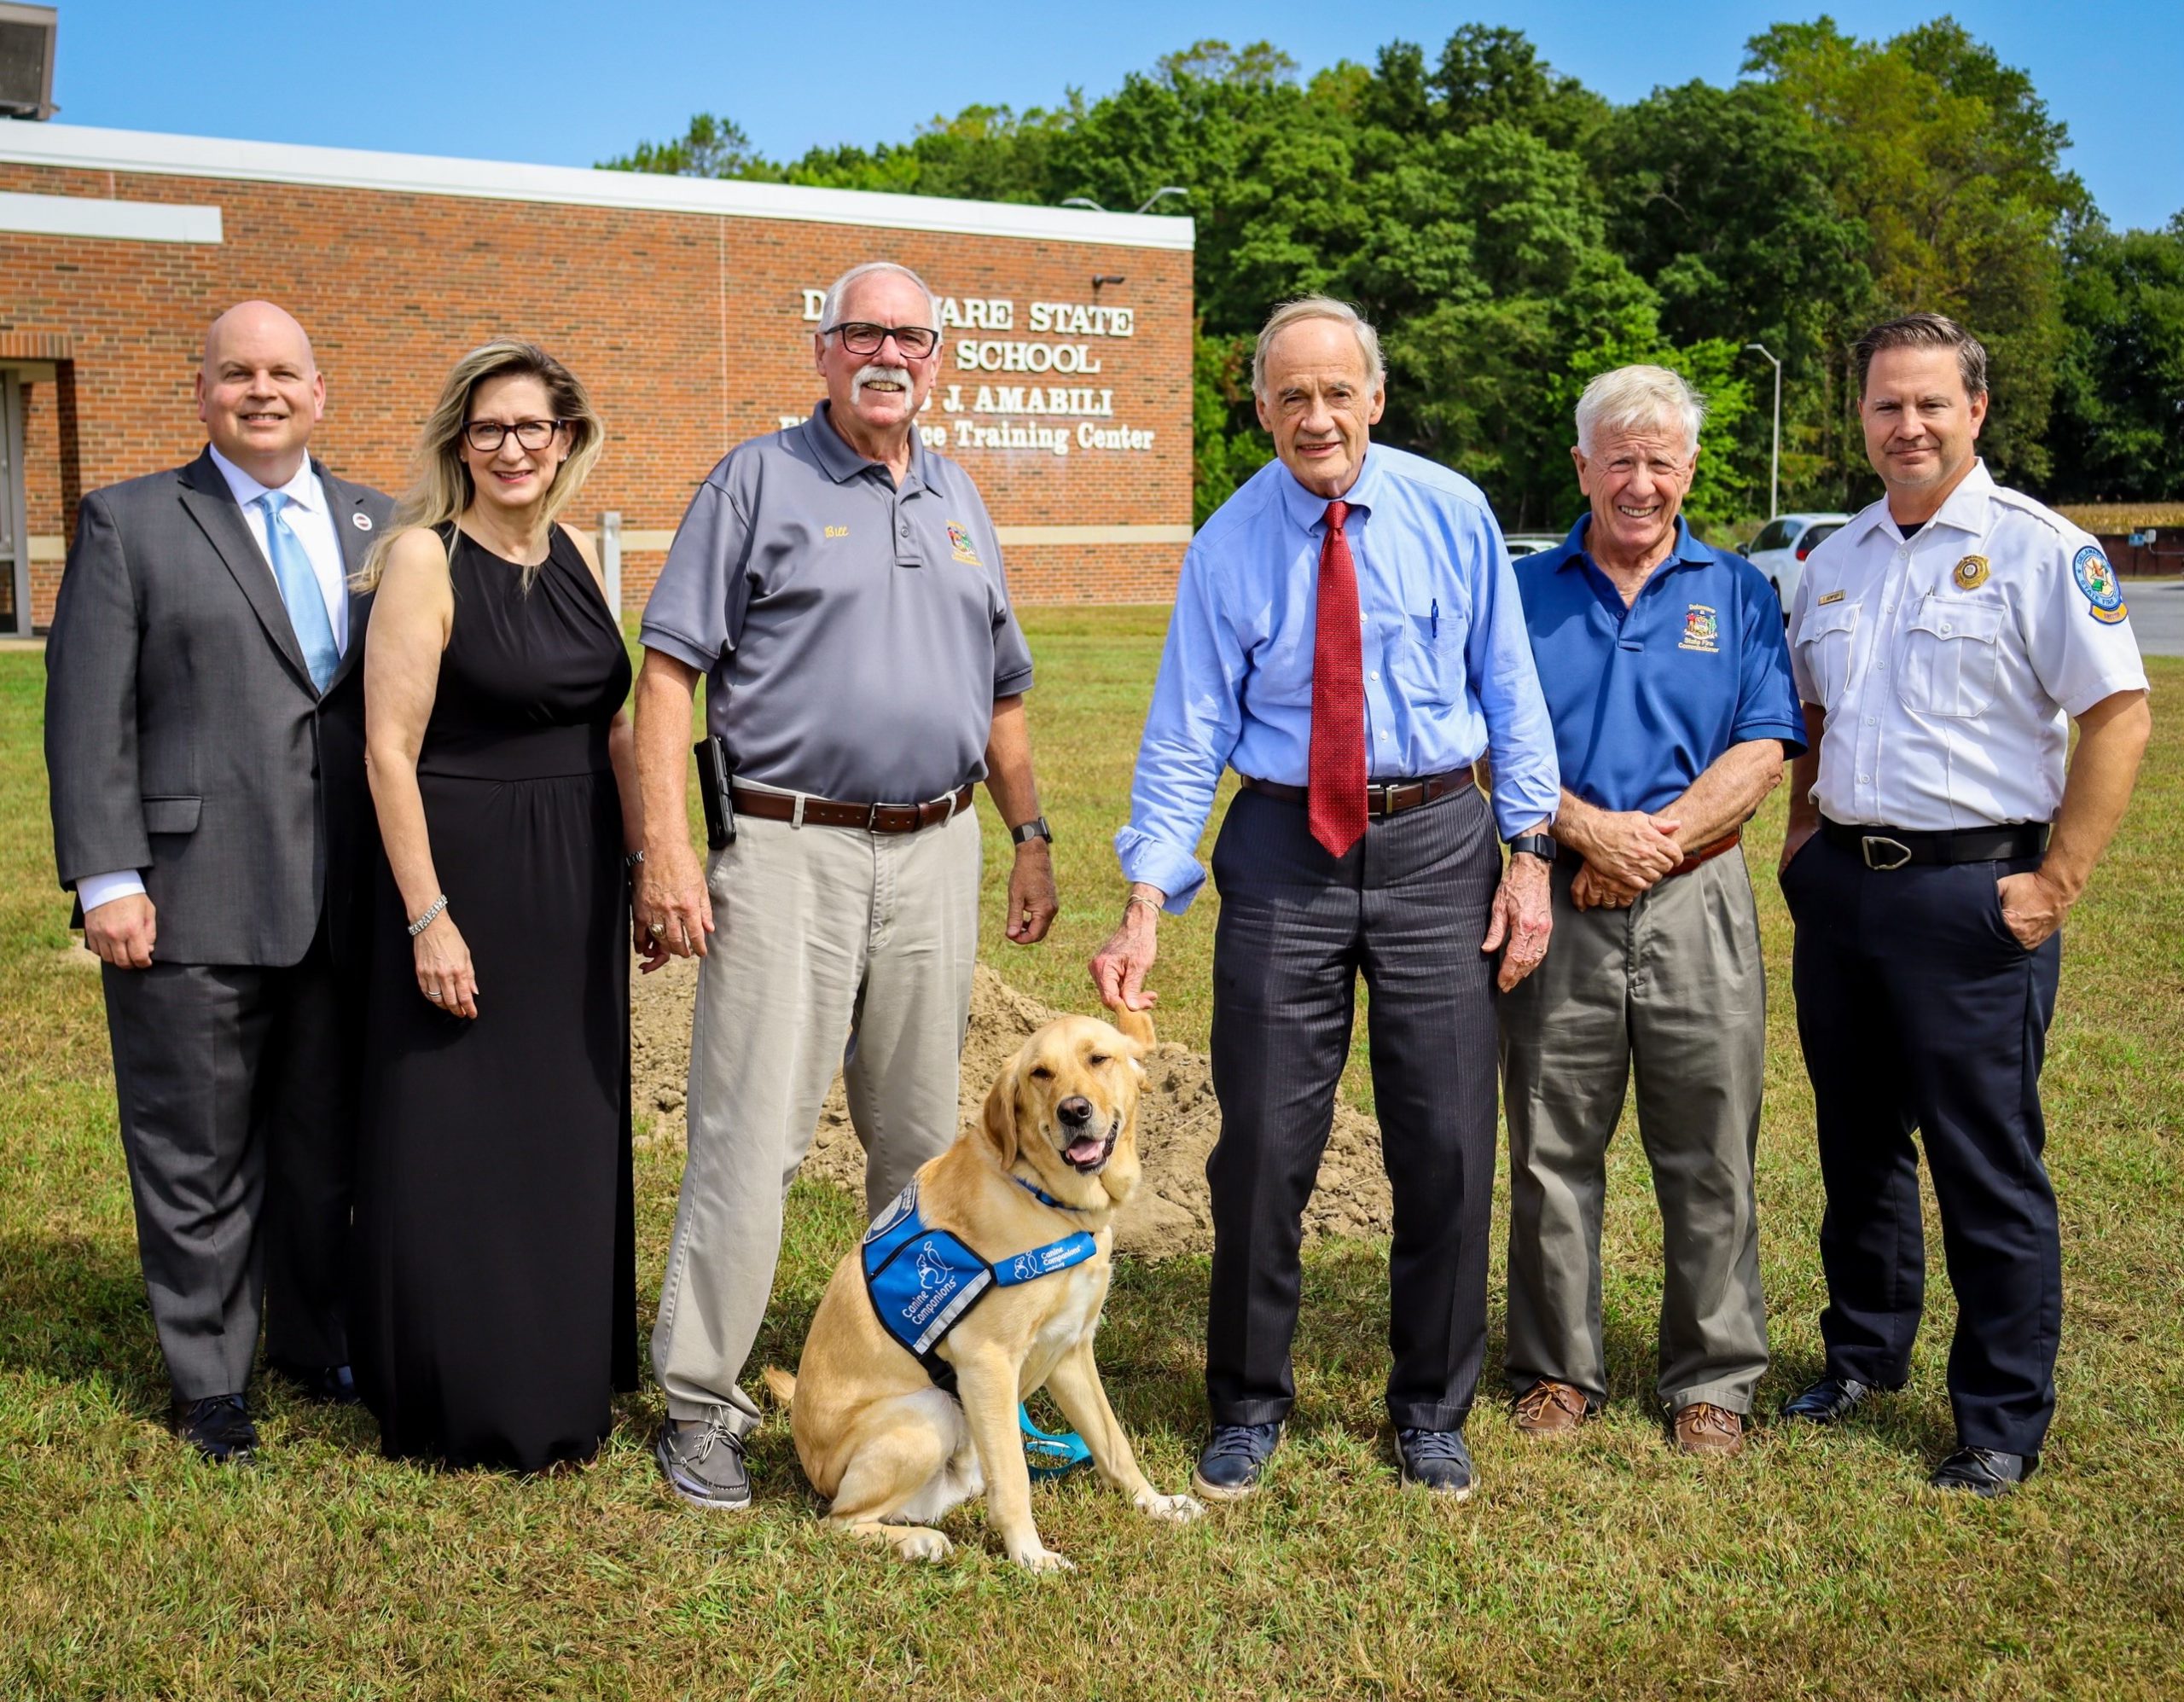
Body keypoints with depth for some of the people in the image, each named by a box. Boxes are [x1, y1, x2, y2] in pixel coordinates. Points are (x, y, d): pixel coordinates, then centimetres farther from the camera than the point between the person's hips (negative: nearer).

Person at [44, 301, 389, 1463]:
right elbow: (88, 714, -3)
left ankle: (314, 1341, 32)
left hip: (348, 904, 3)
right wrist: (105, 879, -11)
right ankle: (209, 1379, 21)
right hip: (193, 904, -3)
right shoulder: (130, 524, 2)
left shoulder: (376, 526, 12)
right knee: (198, 1155, 7)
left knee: (327, 1142, 14)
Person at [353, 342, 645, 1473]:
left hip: (577, 880, 7)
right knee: (459, 1145, 3)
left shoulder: (574, 554, 8)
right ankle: (460, 1404, 17)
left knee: (572, 1131, 14)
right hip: (464, 871, -6)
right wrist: (427, 916, -18)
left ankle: (564, 1372, 30)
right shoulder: (426, 556, -11)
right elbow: (390, 748, -14)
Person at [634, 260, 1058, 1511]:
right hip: (789, 853, -5)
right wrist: (664, 845, -14)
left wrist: (1032, 835, 17)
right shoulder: (760, 481, 0)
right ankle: (702, 1403, 5)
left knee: (924, 1134, 12)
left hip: (937, 854, 5)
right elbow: (670, 666, -5)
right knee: (751, 1140, -5)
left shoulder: (958, 499, 17)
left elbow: (1002, 689, 23)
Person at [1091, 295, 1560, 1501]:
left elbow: (1510, 690, 3)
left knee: (1447, 1142, 6)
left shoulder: (1450, 513, -1)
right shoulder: (1228, 546, -2)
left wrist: (1529, 854, -3)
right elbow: (1187, 735, -4)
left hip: (1435, 844, 1)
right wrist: (1147, 900, -13)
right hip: (1283, 851, 0)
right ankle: (1249, 1405, 22)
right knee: (1263, 1143, 3)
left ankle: (1431, 1411, 24)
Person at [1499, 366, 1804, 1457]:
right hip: (1559, 903, 0)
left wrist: (1654, 840, -13)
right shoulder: (1526, 591, 7)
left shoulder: (1737, 593, 7)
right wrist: (1590, 829, -14)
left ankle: (1713, 1380, 18)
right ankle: (1557, 1369, 20)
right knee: (1552, 1150, 6)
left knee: (1710, 1158, 4)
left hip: (1696, 900, 0)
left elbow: (1762, 754, -1)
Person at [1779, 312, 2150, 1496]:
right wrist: (1801, 832, 11)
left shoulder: (2039, 549, -7)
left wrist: (2057, 884, -13)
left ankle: (2003, 1423, 13)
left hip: (1970, 894, -6)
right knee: (1857, 1144, 17)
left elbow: (2120, 714, -10)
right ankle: (1862, 1354, 35)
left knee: (1989, 1169, 1)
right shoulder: (1834, 560, 12)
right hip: (1839, 886, 6)